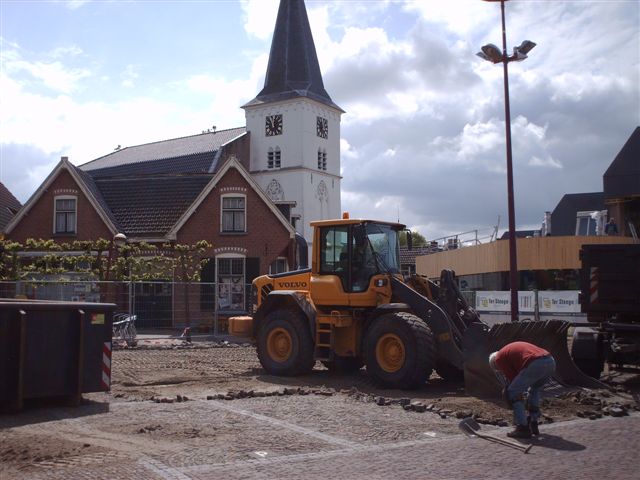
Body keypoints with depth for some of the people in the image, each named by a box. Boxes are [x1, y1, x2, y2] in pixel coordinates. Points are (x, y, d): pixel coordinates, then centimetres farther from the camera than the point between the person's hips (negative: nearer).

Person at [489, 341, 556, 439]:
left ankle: (523, 428, 10)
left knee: (512, 393, 9)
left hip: (535, 365, -8)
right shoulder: (513, 348, 39)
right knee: (534, 389, 33)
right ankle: (533, 425, 32)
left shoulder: (499, 358, 16)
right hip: (550, 361, 8)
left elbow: (512, 378, 14)